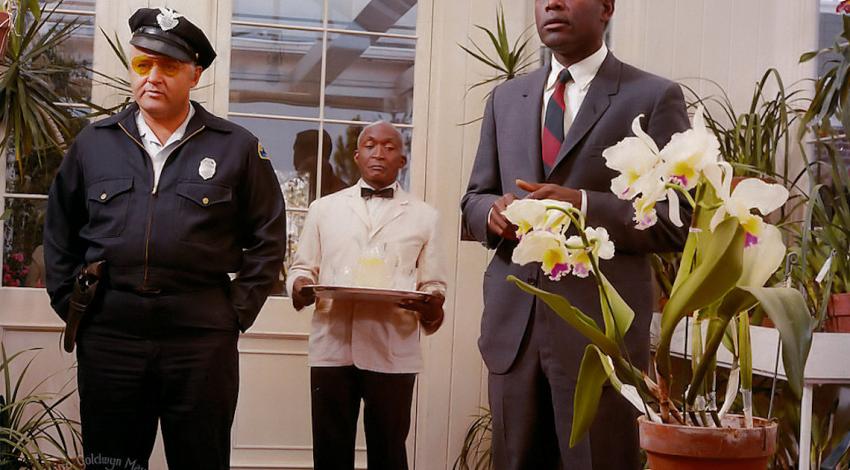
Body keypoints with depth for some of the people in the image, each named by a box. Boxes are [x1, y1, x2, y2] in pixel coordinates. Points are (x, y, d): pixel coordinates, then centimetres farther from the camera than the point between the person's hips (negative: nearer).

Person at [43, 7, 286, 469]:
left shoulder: (237, 148, 2)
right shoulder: (93, 143, 9)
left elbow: (267, 236, 6)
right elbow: (60, 232, 18)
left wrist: (239, 310, 0)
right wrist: (68, 303, 10)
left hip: (202, 335, -2)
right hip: (107, 333, 2)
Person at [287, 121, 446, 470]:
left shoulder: (424, 216, 12)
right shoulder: (324, 208, 15)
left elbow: (434, 284, 8)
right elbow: (301, 268, 14)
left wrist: (429, 304, -14)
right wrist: (301, 288, -8)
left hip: (394, 352, -1)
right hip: (332, 347, 1)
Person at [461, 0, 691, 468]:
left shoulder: (655, 97, -1)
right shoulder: (505, 98, 16)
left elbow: (679, 222, -6)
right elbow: (473, 201, 17)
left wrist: (585, 206, -19)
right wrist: (494, 211, -7)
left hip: (601, 325, -4)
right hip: (511, 321, 5)